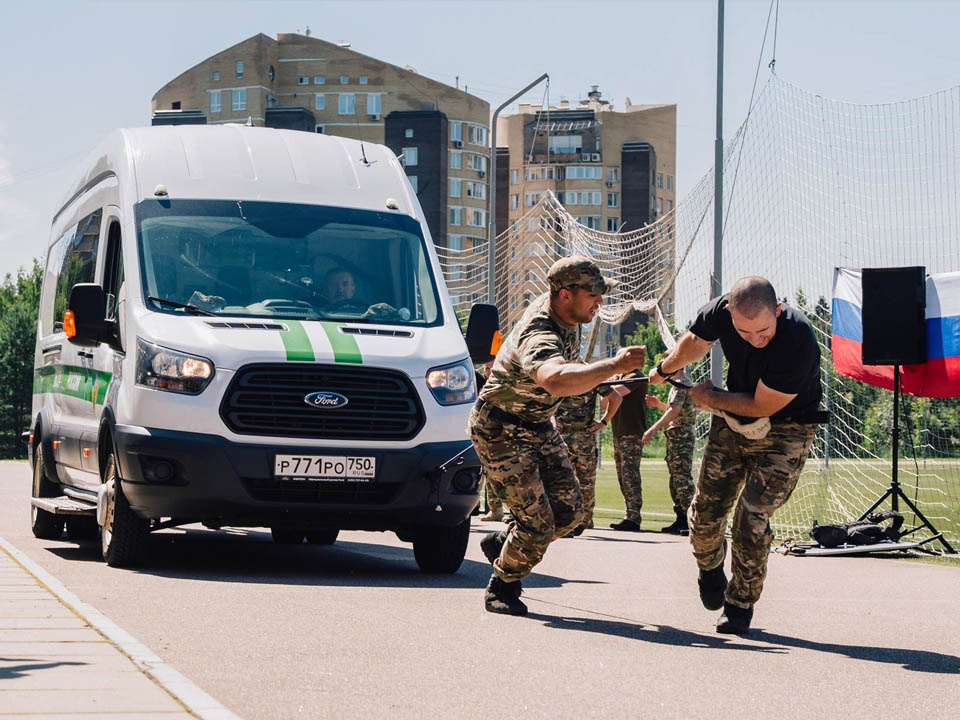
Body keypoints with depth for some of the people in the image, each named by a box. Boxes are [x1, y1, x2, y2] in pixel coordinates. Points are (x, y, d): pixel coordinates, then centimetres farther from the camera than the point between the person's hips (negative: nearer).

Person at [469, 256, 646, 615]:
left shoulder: (566, 315, -5)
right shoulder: (538, 337, -34)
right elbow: (556, 381, -58)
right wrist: (615, 365, -55)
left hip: (539, 427, 9)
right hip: (501, 432, -9)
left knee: (569, 510, 2)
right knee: (538, 523, -10)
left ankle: (502, 543, 25)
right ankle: (501, 589, 14)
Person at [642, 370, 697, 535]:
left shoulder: (681, 381, -12)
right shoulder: (681, 381, 20)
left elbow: (675, 411, -22)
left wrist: (653, 429, -24)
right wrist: (659, 405, 20)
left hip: (681, 434, -11)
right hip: (676, 436, 11)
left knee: (683, 477, -14)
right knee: (676, 478, 11)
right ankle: (681, 520, 13)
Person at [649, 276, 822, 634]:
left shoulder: (798, 342, -36)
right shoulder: (720, 312, -19)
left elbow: (762, 406, -22)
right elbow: (694, 343, 8)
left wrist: (710, 397, -8)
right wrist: (666, 369, 27)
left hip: (785, 432, -5)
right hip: (732, 422, 5)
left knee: (752, 517, -14)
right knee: (706, 510, 4)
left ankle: (740, 605, 4)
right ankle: (710, 568, 36)